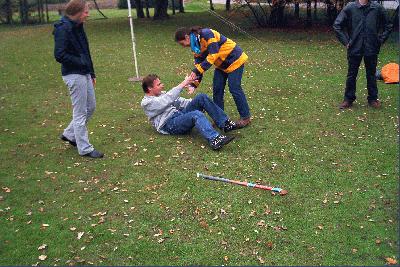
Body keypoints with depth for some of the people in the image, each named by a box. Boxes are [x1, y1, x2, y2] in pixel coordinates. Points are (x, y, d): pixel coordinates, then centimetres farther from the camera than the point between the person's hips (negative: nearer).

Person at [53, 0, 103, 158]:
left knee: (91, 107, 17)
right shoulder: (63, 28, -16)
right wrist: (81, 62, -15)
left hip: (84, 74, 9)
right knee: (80, 112, -1)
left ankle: (69, 134, 33)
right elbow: (59, 55, -22)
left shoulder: (77, 27, 11)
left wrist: (91, 73, 16)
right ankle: (85, 149, 12)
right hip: (74, 75, -9)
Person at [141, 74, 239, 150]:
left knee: (202, 97, -9)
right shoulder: (146, 103, -5)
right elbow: (168, 100, -20)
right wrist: (183, 84, -22)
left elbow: (178, 101, 22)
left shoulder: (161, 94, 23)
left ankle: (225, 123, -13)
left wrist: (197, 103, 10)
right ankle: (214, 140, -57)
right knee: (196, 115, -36)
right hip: (170, 125, -8)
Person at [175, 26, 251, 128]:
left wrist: (196, 71, -32)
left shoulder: (207, 34, -27)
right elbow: (198, 63, 1)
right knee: (217, 89, 5)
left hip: (234, 60, -9)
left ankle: (245, 117, 9)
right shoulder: (195, 45, 1)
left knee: (234, 89, -5)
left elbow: (213, 55, -31)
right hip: (221, 64, 9)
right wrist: (194, 84, -10)